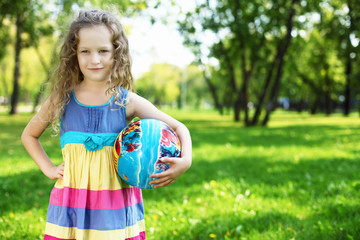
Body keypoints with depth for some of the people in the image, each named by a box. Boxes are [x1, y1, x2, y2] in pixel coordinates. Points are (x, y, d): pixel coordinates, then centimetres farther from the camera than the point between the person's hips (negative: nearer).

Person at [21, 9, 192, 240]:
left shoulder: (128, 102, -4)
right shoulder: (62, 100, 0)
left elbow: (179, 128, 0)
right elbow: (29, 135, 17)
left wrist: (185, 161, -17)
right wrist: (48, 168, 4)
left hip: (116, 208, -1)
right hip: (71, 206, 1)